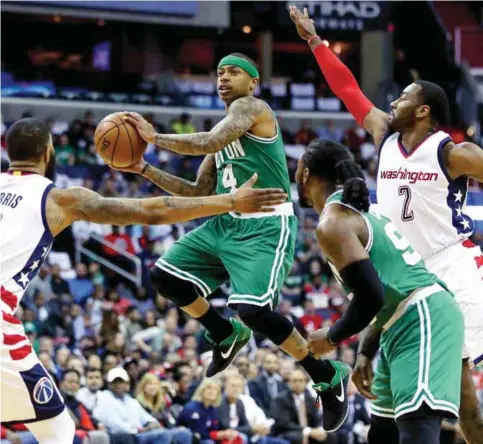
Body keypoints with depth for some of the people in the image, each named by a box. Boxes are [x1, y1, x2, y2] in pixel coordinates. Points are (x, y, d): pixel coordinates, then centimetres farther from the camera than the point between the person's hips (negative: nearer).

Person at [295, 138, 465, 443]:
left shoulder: (331, 224, -10)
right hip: (419, 316, 11)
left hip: (421, 319, -11)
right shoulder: (358, 210, 21)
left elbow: (370, 297, -18)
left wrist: (332, 338, -1)